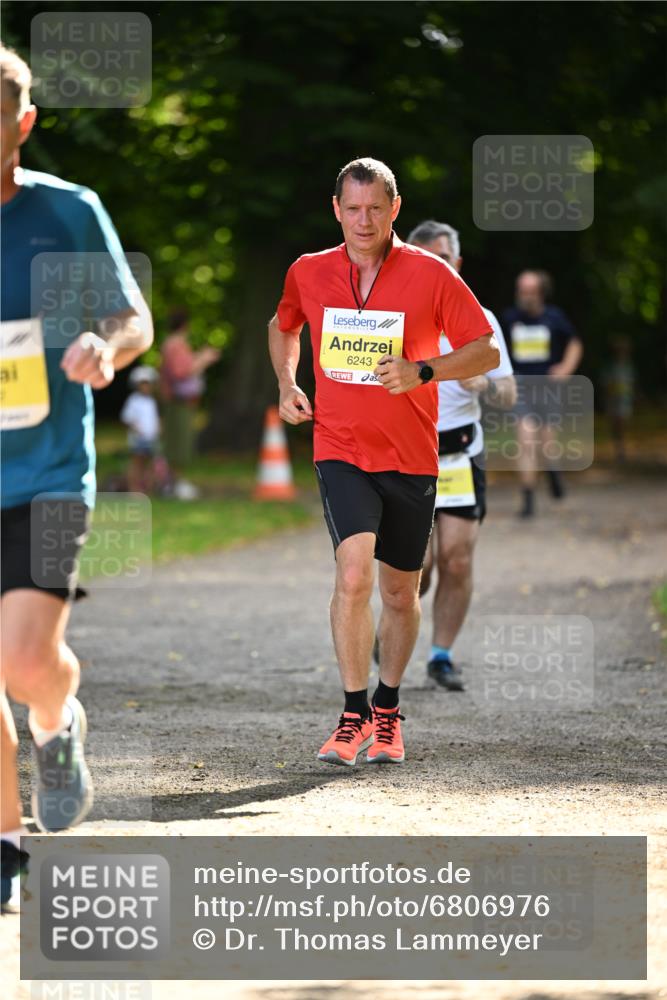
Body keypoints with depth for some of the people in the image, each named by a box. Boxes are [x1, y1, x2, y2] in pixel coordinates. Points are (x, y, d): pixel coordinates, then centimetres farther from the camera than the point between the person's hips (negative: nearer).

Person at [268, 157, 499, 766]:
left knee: (400, 592, 10)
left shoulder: (431, 275, -6)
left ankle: (387, 712, 31)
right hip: (340, 450, 0)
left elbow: (486, 351, -3)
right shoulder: (308, 274, 2)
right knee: (354, 573, -20)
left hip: (410, 458, 0)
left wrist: (422, 371, -18)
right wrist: (286, 384, 9)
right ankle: (354, 717, -12)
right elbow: (283, 327, 24)